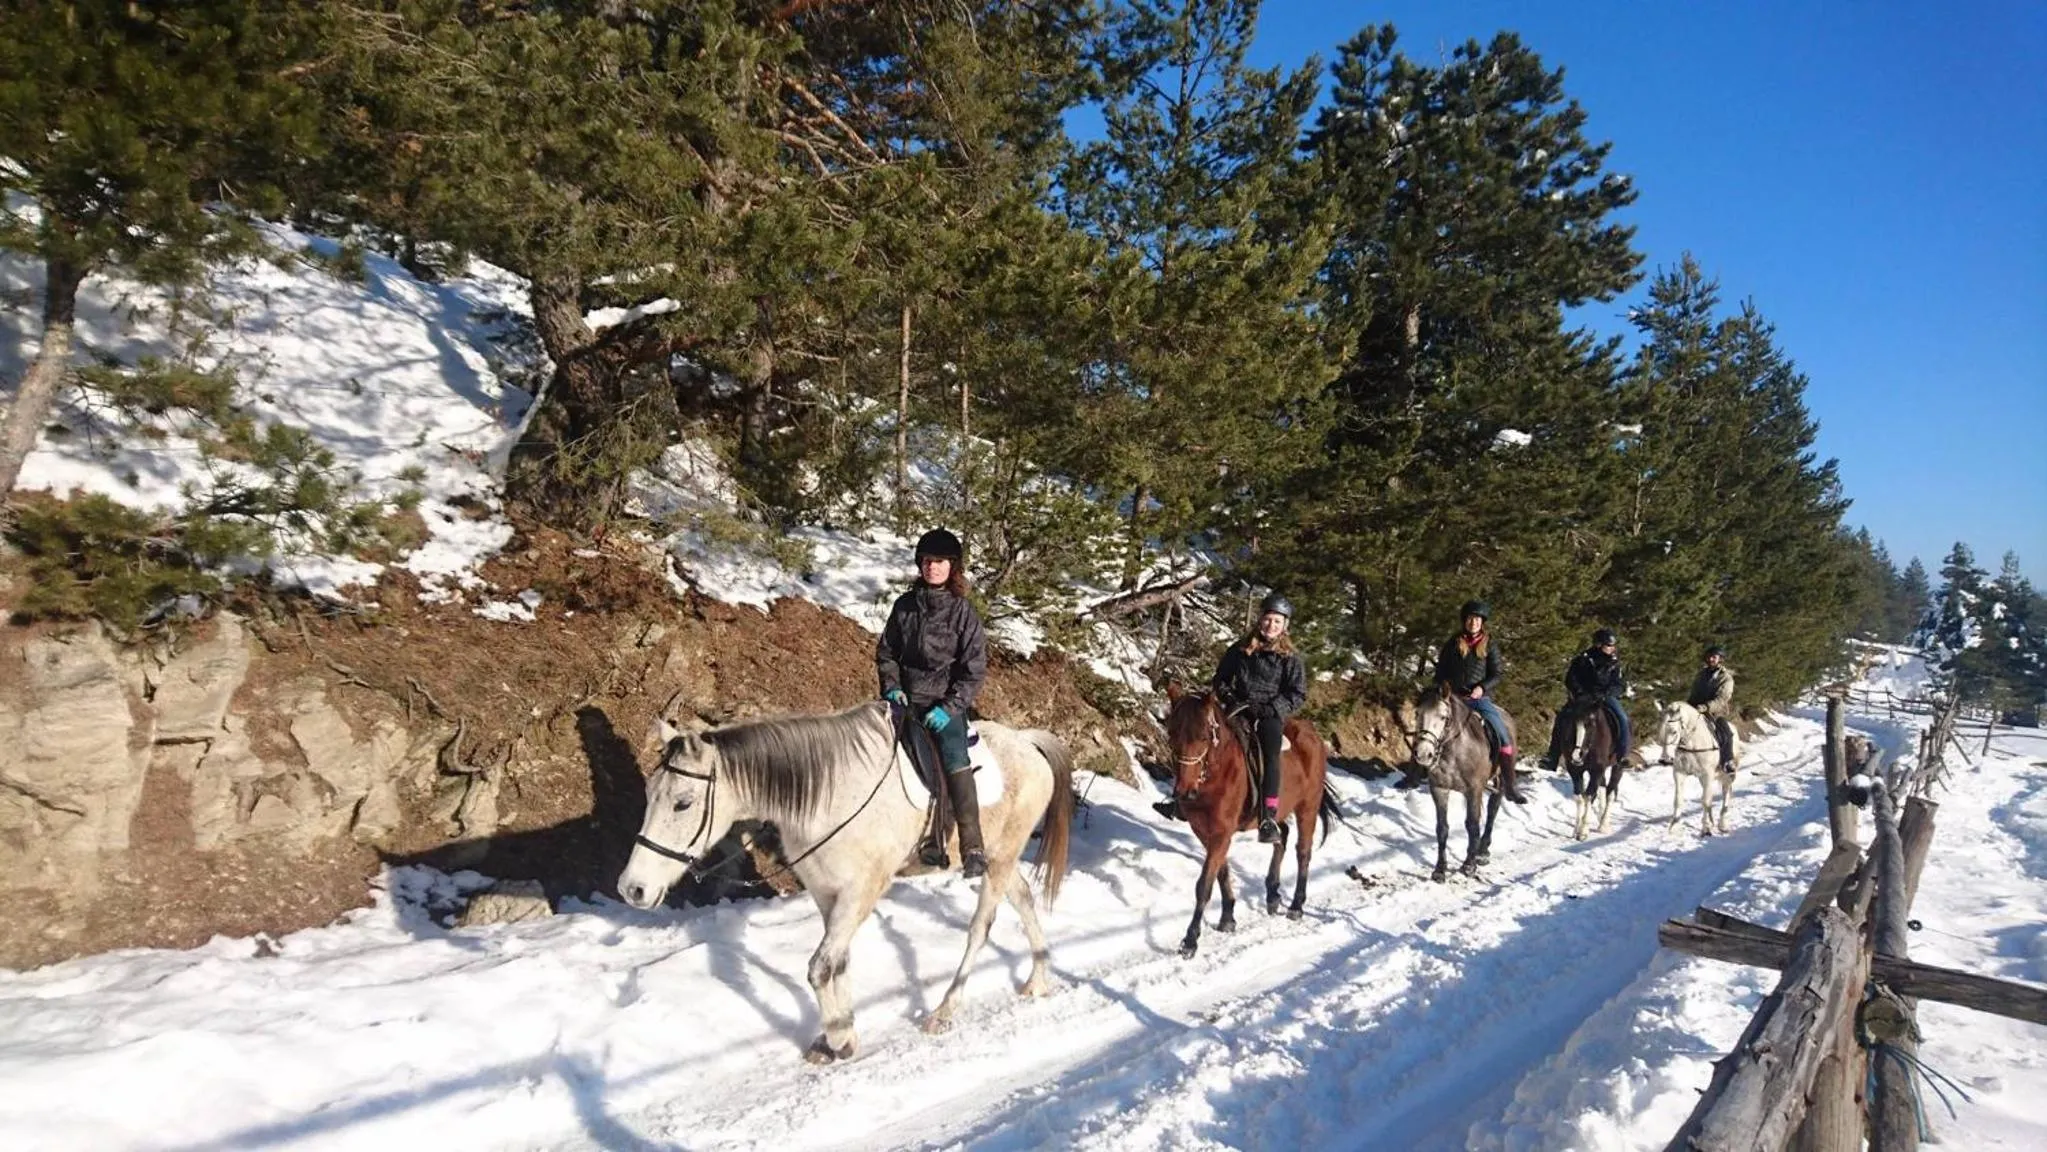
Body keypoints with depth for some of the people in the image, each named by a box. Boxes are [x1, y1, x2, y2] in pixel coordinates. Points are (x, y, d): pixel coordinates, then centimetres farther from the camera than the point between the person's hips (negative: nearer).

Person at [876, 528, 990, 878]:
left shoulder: (963, 612, -2)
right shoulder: (905, 605, 9)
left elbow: (974, 670, -4)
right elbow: (886, 651, 16)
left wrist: (949, 707, -14)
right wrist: (892, 686, -1)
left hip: (945, 703, -4)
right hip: (905, 699, 5)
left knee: (954, 761, -27)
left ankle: (973, 848, -26)